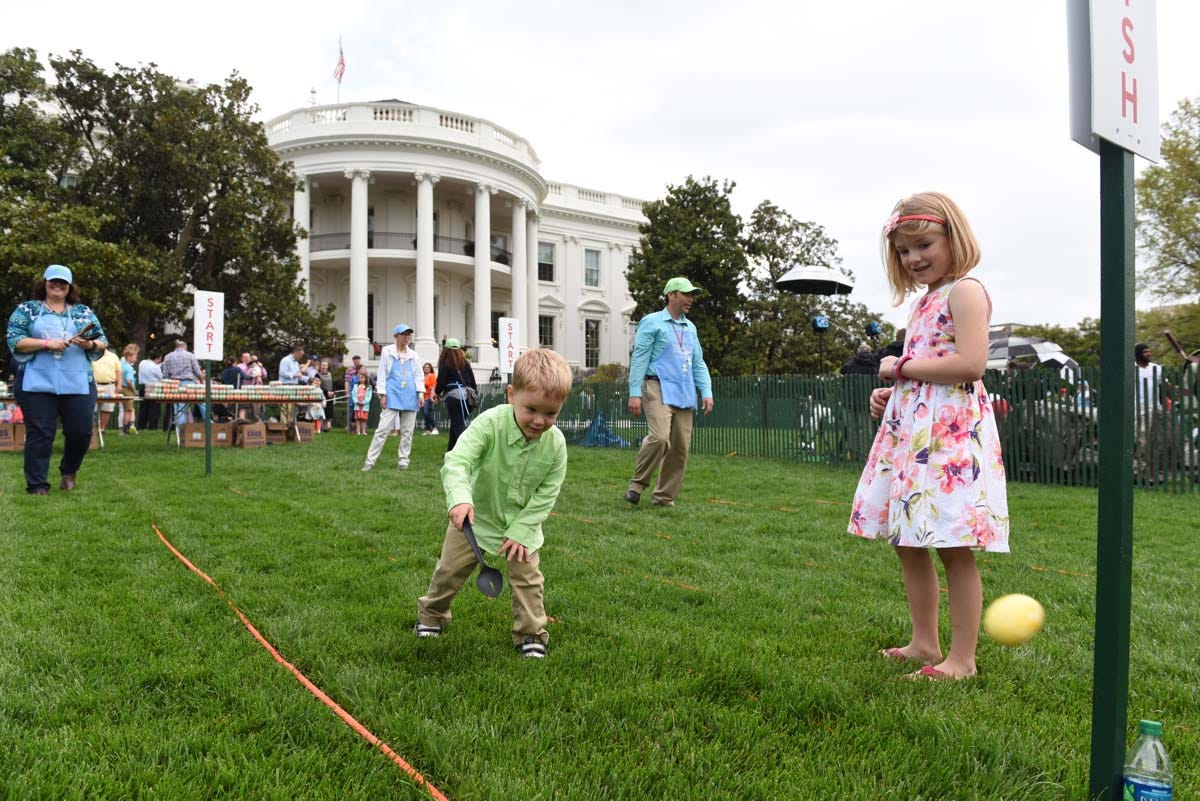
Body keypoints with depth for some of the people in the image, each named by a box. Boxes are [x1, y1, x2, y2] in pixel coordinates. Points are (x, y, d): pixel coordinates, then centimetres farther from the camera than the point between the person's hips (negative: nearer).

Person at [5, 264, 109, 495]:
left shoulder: (84, 312, 14)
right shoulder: (26, 309, 8)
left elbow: (103, 343, 12)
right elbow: (14, 341, -2)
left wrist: (90, 344, -11)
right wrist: (47, 343, -15)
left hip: (78, 384, 2)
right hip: (38, 384, -2)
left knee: (81, 432, 1)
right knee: (39, 434, 0)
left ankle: (68, 471, 28)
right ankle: (37, 485, 8)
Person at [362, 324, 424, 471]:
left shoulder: (414, 355, 13)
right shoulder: (387, 351, 6)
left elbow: (418, 376, 13)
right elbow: (382, 374, 4)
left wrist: (421, 393, -1)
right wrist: (382, 394, -3)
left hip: (410, 397, 3)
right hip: (392, 396, -3)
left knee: (407, 431, 5)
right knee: (382, 428, -9)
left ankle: (403, 460, 14)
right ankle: (370, 460, -6)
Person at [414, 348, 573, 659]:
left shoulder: (556, 443, -21)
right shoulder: (490, 423, -31)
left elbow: (546, 494, -12)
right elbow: (457, 461, -38)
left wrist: (520, 530, -17)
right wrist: (459, 498, -56)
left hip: (522, 522, 1)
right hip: (476, 516, -1)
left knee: (528, 577, 1)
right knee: (450, 569, 11)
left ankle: (531, 633, 19)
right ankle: (431, 615, 36)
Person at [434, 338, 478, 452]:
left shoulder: (445, 363, 0)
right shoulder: (465, 362, 14)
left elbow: (441, 380, -2)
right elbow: (472, 379, 14)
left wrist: (437, 392, 17)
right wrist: (474, 394, 22)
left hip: (453, 396, -6)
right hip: (466, 394, 6)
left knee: (458, 425, -9)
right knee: (456, 424, 18)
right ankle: (451, 451, 25)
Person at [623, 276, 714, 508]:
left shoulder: (690, 328, 21)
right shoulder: (652, 322, 1)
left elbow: (698, 363, 22)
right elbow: (639, 358, -5)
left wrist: (706, 391, 8)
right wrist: (634, 393, -13)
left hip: (684, 394, 7)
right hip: (658, 388, -7)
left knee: (680, 447, 2)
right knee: (660, 437, -24)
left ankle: (665, 497, 13)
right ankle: (637, 484, -5)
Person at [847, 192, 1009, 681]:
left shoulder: (964, 290, -8)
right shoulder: (923, 302, 20)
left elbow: (971, 364, -21)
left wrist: (901, 367, -11)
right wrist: (890, 393, 10)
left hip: (951, 431, -10)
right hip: (909, 430, 10)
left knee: (953, 546, -4)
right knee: (907, 542, 12)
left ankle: (962, 658, 7)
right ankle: (924, 644, 24)